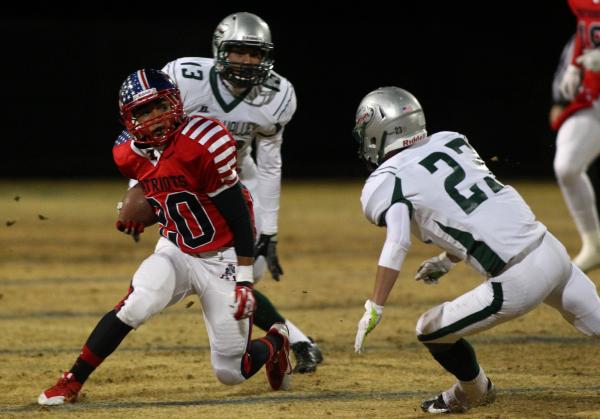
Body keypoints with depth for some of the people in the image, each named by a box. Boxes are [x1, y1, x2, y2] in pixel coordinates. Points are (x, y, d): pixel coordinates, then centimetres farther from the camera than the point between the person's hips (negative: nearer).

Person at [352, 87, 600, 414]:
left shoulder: (386, 182, -5)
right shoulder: (450, 142, 13)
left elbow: (397, 242, -21)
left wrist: (374, 310, -22)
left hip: (517, 283, -6)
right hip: (553, 249, 6)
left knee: (431, 331, 12)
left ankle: (475, 392, 34)